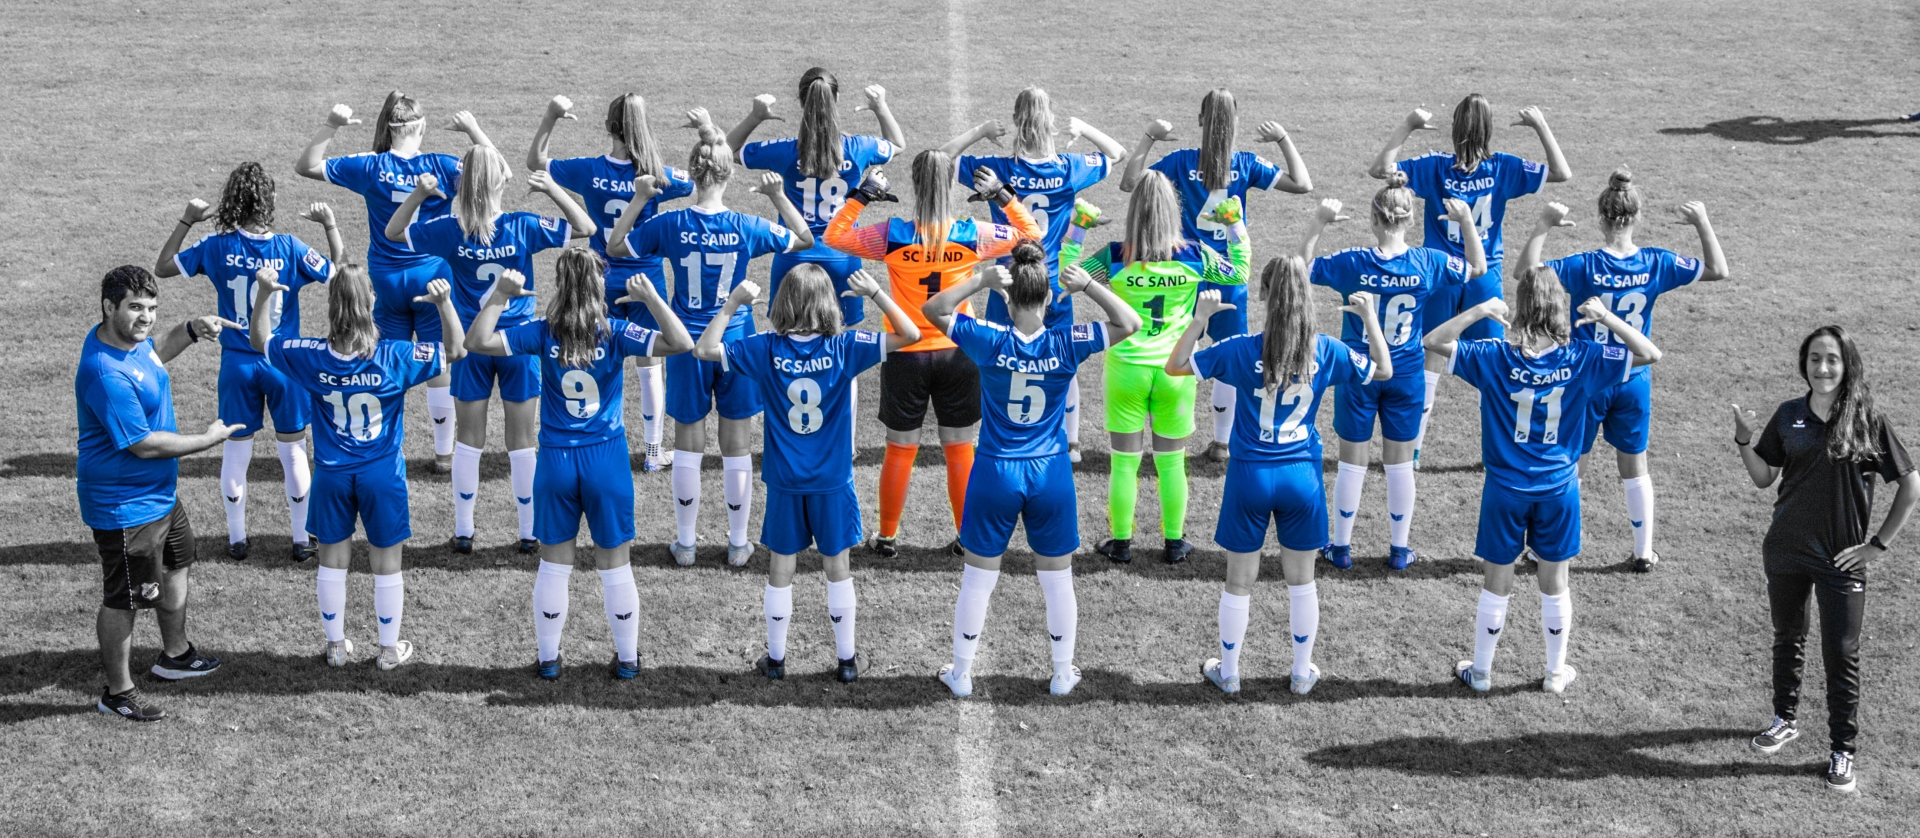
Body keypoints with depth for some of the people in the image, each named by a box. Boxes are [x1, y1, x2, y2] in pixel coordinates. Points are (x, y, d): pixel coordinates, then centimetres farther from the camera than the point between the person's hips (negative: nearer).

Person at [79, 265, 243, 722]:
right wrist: (209, 439, -19)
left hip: (159, 491, 11)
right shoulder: (106, 374, -33)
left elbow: (154, 351, 22)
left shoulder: (128, 338, -4)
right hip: (126, 507, -11)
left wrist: (192, 329, 4)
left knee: (177, 564, 28)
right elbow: (143, 444, -29)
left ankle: (175, 655, 48)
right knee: (124, 598, 4)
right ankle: (117, 692, 21)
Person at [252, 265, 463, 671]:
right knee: (387, 562, 12)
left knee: (333, 560, 16)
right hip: (382, 474, -2)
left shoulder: (311, 357, -15)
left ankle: (337, 646, 29)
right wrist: (444, 303, -22)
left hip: (332, 476, 2)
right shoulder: (394, 358, -20)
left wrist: (263, 294, -7)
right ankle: (390, 649, 24)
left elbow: (259, 342, 2)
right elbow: (455, 349, -9)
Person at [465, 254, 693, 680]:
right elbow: (681, 343, -20)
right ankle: (628, 658, 22)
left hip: (556, 461, 1)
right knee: (614, 563, 11)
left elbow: (477, 342, -11)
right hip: (607, 458, -1)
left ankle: (548, 659, 22)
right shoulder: (616, 333, -11)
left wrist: (500, 295, -12)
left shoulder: (543, 333, -8)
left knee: (554, 562, 13)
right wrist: (651, 298, -23)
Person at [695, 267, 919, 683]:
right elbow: (910, 335, -11)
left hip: (784, 484, 1)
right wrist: (875, 293, -12)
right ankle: (846, 660, 20)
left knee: (781, 568, 12)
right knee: (838, 567, 11)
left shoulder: (766, 349, -11)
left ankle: (776, 659, 23)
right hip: (833, 482, -1)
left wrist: (733, 303, -6)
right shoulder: (844, 347, -13)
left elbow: (704, 349, -6)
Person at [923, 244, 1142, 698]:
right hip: (1050, 477, 1)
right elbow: (1129, 323, -4)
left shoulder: (991, 342, -15)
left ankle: (961, 675, 24)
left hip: (995, 475, -1)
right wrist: (1090, 285, -14)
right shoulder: (1066, 345, -13)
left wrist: (979, 281, -16)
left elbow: (932, 309, -7)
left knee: (977, 581, 13)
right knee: (1058, 581, 16)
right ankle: (1062, 674, 28)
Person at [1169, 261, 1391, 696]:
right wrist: (1371, 318, 13)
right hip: (1302, 477, 1)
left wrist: (1200, 318, -8)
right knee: (1301, 580, 16)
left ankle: (1228, 673, 25)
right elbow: (1383, 370, 8)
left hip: (1250, 475, -1)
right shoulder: (1326, 351, -8)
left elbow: (1175, 366, -6)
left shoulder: (1242, 350, -14)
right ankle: (1303, 673, 27)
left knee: (1240, 582, 13)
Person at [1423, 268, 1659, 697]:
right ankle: (1557, 672, 27)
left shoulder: (1494, 356, -14)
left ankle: (1480, 671, 23)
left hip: (1506, 488, -1)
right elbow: (1651, 353, -7)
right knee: (1555, 583, 14)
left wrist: (1478, 311, -15)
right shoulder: (1582, 358, -12)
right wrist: (1608, 318, -11)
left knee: (1496, 582, 11)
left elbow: (1433, 342, -13)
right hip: (1558, 489, 1)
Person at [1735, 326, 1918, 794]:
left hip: (1841, 560, -4)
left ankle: (1843, 751, 13)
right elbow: (1764, 478, 7)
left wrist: (1878, 545, -8)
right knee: (1787, 638, 19)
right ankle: (1786, 720, 39)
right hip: (1785, 552, 4)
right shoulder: (1789, 417, -1)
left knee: (1841, 655, 1)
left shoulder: (1868, 422, -11)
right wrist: (1744, 443, -11)